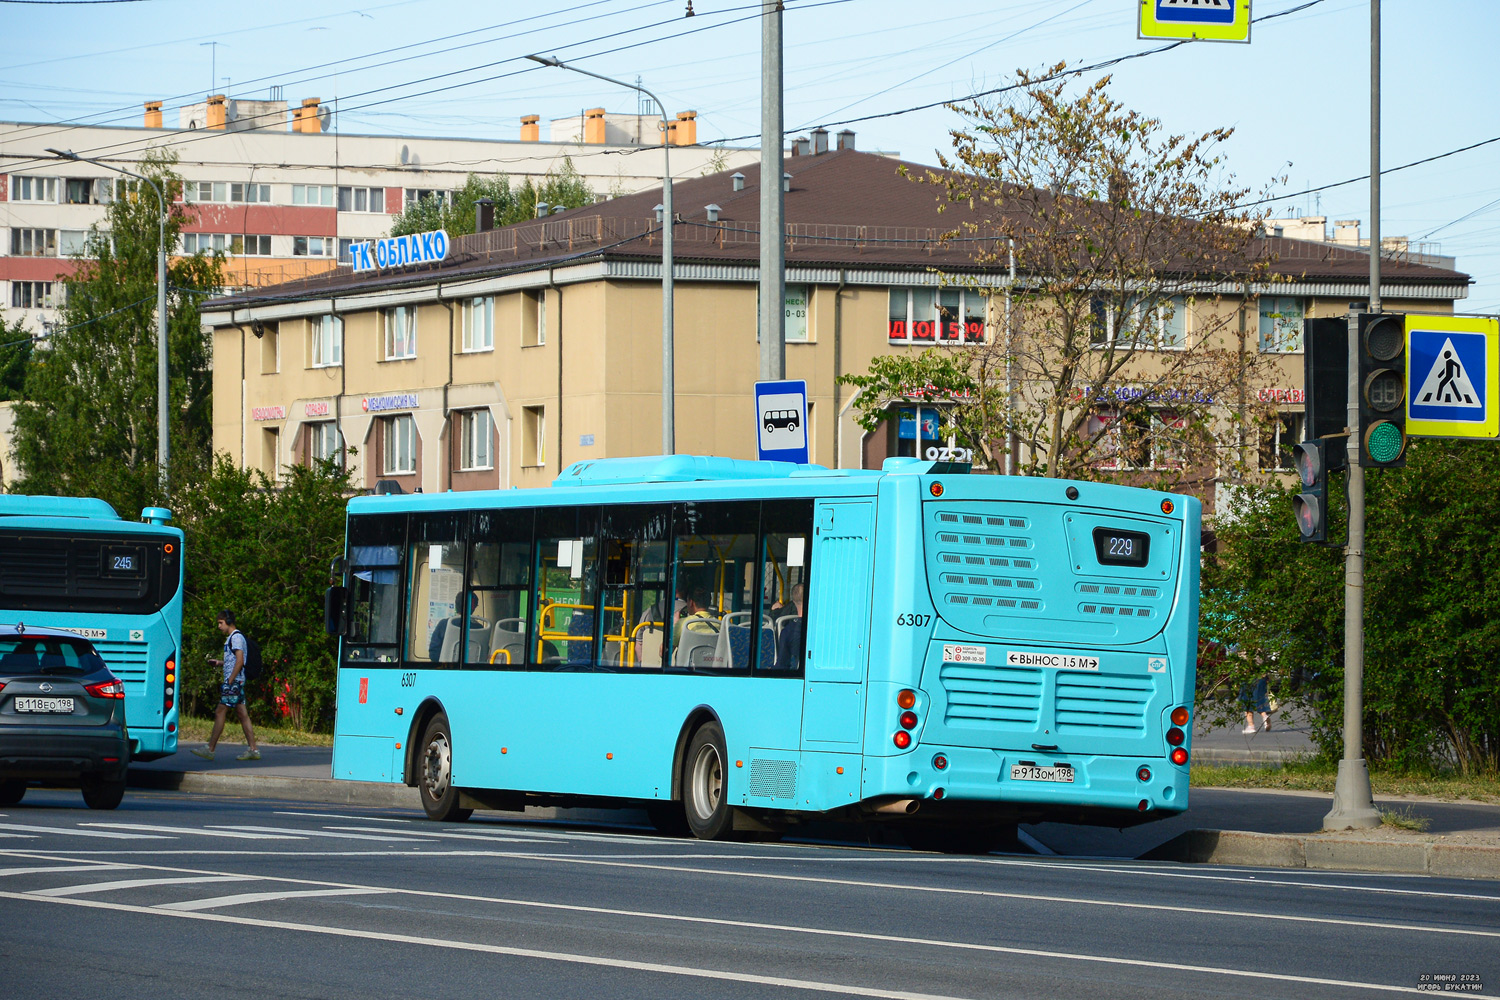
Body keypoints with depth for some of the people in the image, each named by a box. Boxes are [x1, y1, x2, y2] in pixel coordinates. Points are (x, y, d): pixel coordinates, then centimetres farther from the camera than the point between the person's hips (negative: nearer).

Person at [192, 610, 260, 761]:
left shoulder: (236, 637, -10)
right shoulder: (231, 638, 21)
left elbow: (239, 661, -18)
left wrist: (230, 681, -19)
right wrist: (218, 662, 13)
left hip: (234, 681, -10)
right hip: (237, 682, 10)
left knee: (220, 713, -9)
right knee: (242, 714, 6)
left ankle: (210, 750, -9)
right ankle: (253, 750, 3)